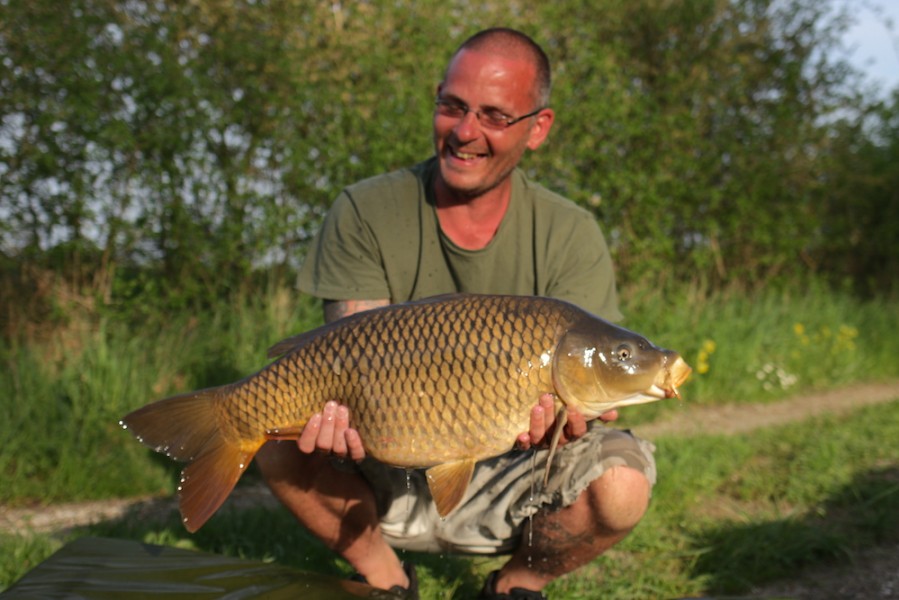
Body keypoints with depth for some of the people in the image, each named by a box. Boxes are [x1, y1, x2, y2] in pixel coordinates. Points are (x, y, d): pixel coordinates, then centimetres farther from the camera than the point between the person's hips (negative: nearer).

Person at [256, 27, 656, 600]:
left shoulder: (570, 236, -8)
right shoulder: (366, 213, -8)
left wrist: (560, 418, -41)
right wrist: (347, 409, -39)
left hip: (509, 478, 0)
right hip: (392, 480, 1)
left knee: (620, 483, -29)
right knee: (280, 436, -27)